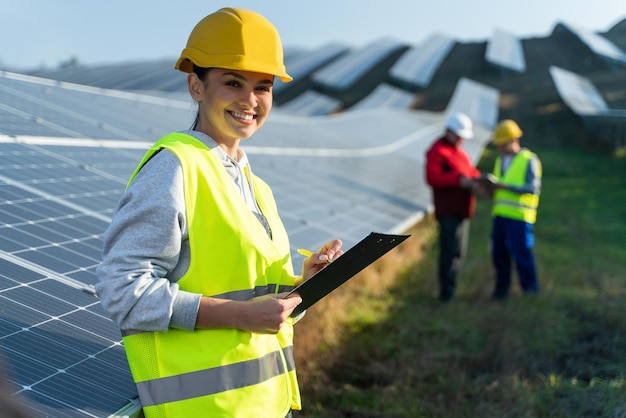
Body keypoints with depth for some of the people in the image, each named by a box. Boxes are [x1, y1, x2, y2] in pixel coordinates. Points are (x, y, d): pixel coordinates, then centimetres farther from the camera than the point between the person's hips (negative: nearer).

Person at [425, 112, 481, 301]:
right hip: (448, 210, -10)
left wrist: (475, 178, 3)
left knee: (458, 252, 13)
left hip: (462, 210, 10)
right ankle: (447, 292, -8)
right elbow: (432, 178, -20)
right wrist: (458, 179, -26)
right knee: (450, 251, -12)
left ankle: (449, 289, 23)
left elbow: (470, 170, 27)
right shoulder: (437, 151, -9)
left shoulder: (460, 151, 22)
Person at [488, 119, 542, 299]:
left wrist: (506, 186, -19)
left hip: (519, 216, -6)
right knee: (499, 253, 7)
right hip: (500, 214, 6)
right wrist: (491, 187, -1)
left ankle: (530, 289, 10)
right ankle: (501, 288, 20)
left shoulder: (529, 160, -3)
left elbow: (533, 188, -12)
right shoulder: (500, 160, 18)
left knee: (521, 253, -4)